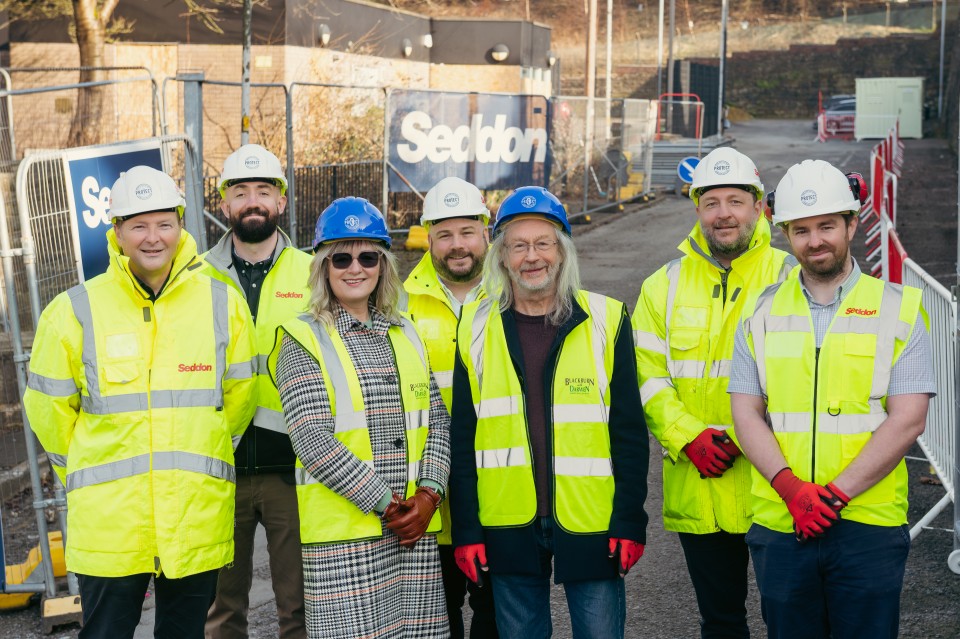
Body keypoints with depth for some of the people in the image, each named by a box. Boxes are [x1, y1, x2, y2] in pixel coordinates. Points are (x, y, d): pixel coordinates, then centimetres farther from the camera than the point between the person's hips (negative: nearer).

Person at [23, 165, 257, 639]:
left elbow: (239, 397, 12)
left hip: (197, 523, 2)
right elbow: (49, 409, 6)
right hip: (107, 524, -2)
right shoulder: (75, 311, -5)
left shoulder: (222, 303, 1)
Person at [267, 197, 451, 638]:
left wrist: (429, 494, -4)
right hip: (343, 535, -5)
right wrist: (386, 503, -13)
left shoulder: (405, 334, 15)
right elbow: (312, 440, -12)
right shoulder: (303, 340, -2)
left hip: (417, 532, 5)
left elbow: (437, 421, 13)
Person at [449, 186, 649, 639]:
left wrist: (630, 522, -5)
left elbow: (629, 434, 0)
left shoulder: (606, 321, 0)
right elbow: (462, 438, 5)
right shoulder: (476, 328, 4)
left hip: (590, 527, -1)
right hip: (508, 529, 2)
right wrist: (465, 530, 1)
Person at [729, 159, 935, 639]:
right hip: (778, 524, 2)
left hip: (868, 526, -2)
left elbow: (907, 420, -6)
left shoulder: (899, 310, 2)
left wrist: (835, 493, -14)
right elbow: (747, 415, 3)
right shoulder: (761, 313, 9)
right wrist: (792, 488, -13)